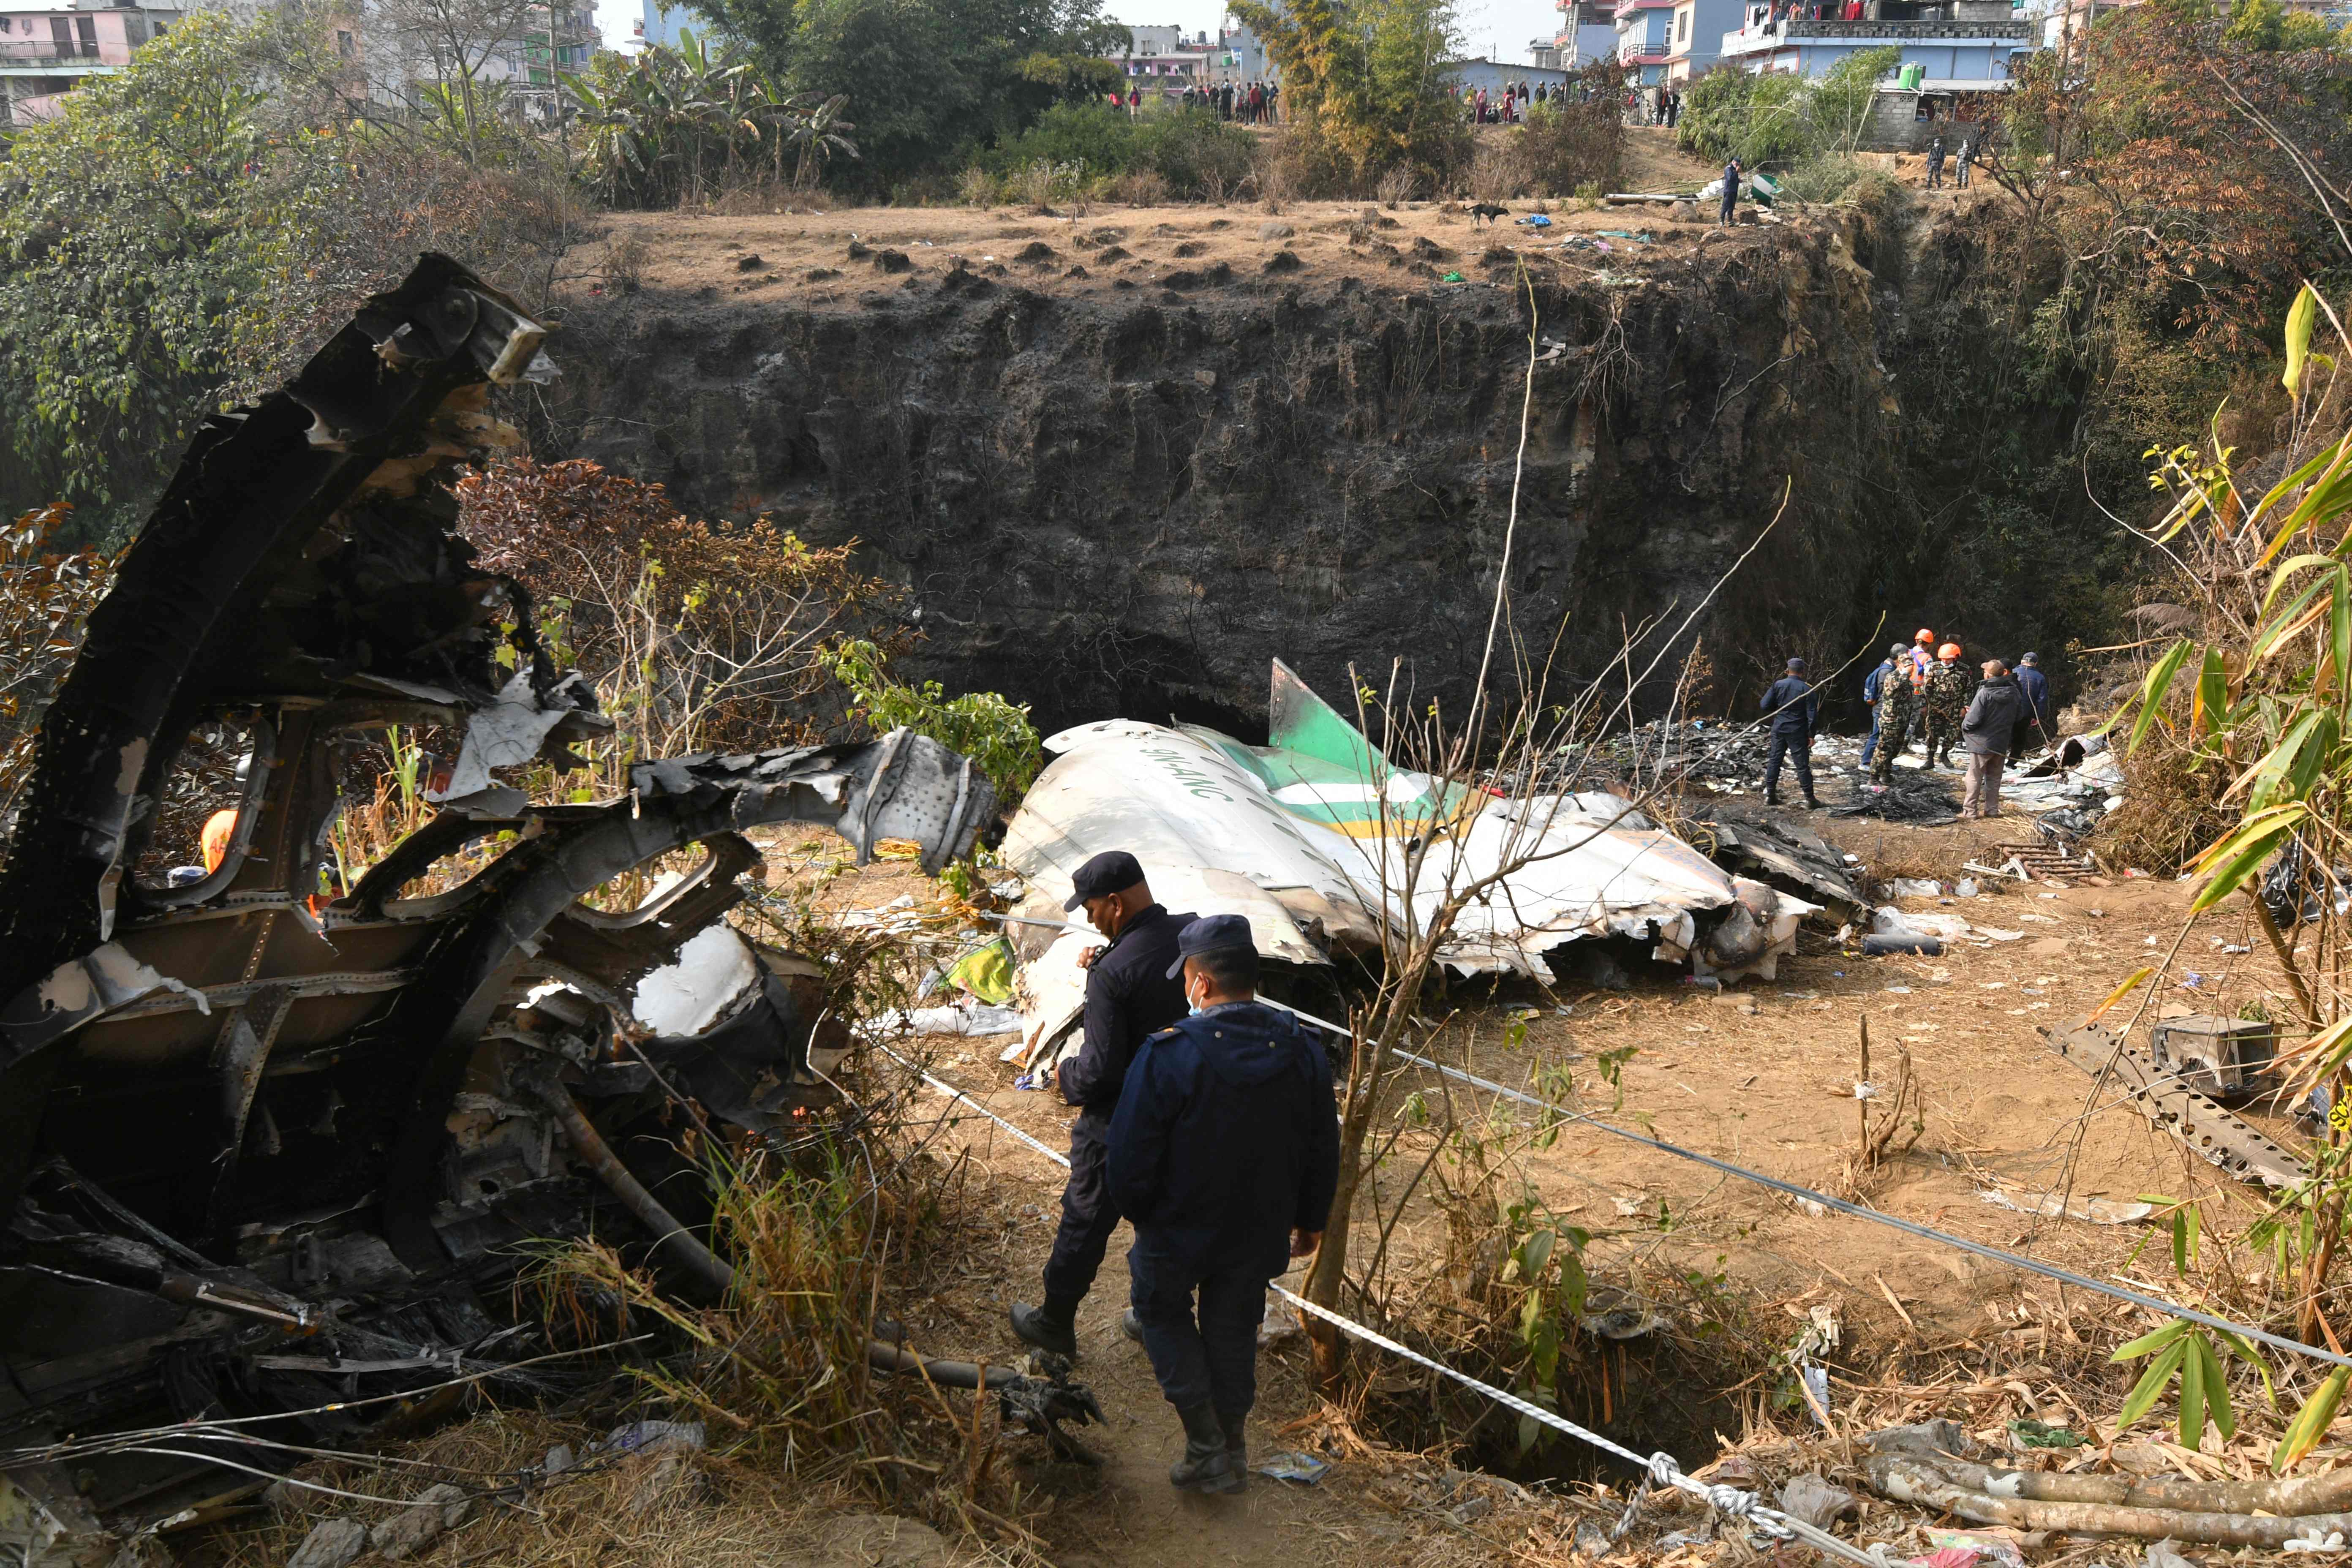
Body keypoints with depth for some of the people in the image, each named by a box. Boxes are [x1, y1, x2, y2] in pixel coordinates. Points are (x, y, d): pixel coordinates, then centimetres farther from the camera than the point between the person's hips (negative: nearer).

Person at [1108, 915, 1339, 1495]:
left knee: (1165, 1315, 21)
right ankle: (1231, 1446, 35)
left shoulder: (1167, 1056, -25)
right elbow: (1323, 1154, 2)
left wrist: (1137, 1213, 2)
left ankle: (1207, 1446, 15)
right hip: (1258, 1232, 4)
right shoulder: (1304, 1054, -10)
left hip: (1178, 1230, -4)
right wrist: (1310, 1222, 17)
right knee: (1234, 1328, 22)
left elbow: (1131, 1157, -18)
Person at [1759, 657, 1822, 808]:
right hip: (1798, 732, -3)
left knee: (1774, 761, 12)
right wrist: (1811, 735, -4)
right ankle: (1810, 800, 3)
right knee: (1803, 765, 0)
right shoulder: (1807, 689, -8)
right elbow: (1812, 715, -10)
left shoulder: (1778, 685, -2)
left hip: (1779, 729, 3)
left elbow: (1765, 705, -3)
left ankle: (1770, 795, 14)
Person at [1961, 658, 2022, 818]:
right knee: (1995, 778, 17)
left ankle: (1970, 810, 4)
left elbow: (1973, 720, -23)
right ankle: (1992, 809, 21)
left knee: (1975, 777, 3)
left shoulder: (1984, 693, -22)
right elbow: (2020, 715, 10)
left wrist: (1964, 725, -2)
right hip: (2002, 743, 6)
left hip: (1983, 742, -6)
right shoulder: (2015, 692, -1)